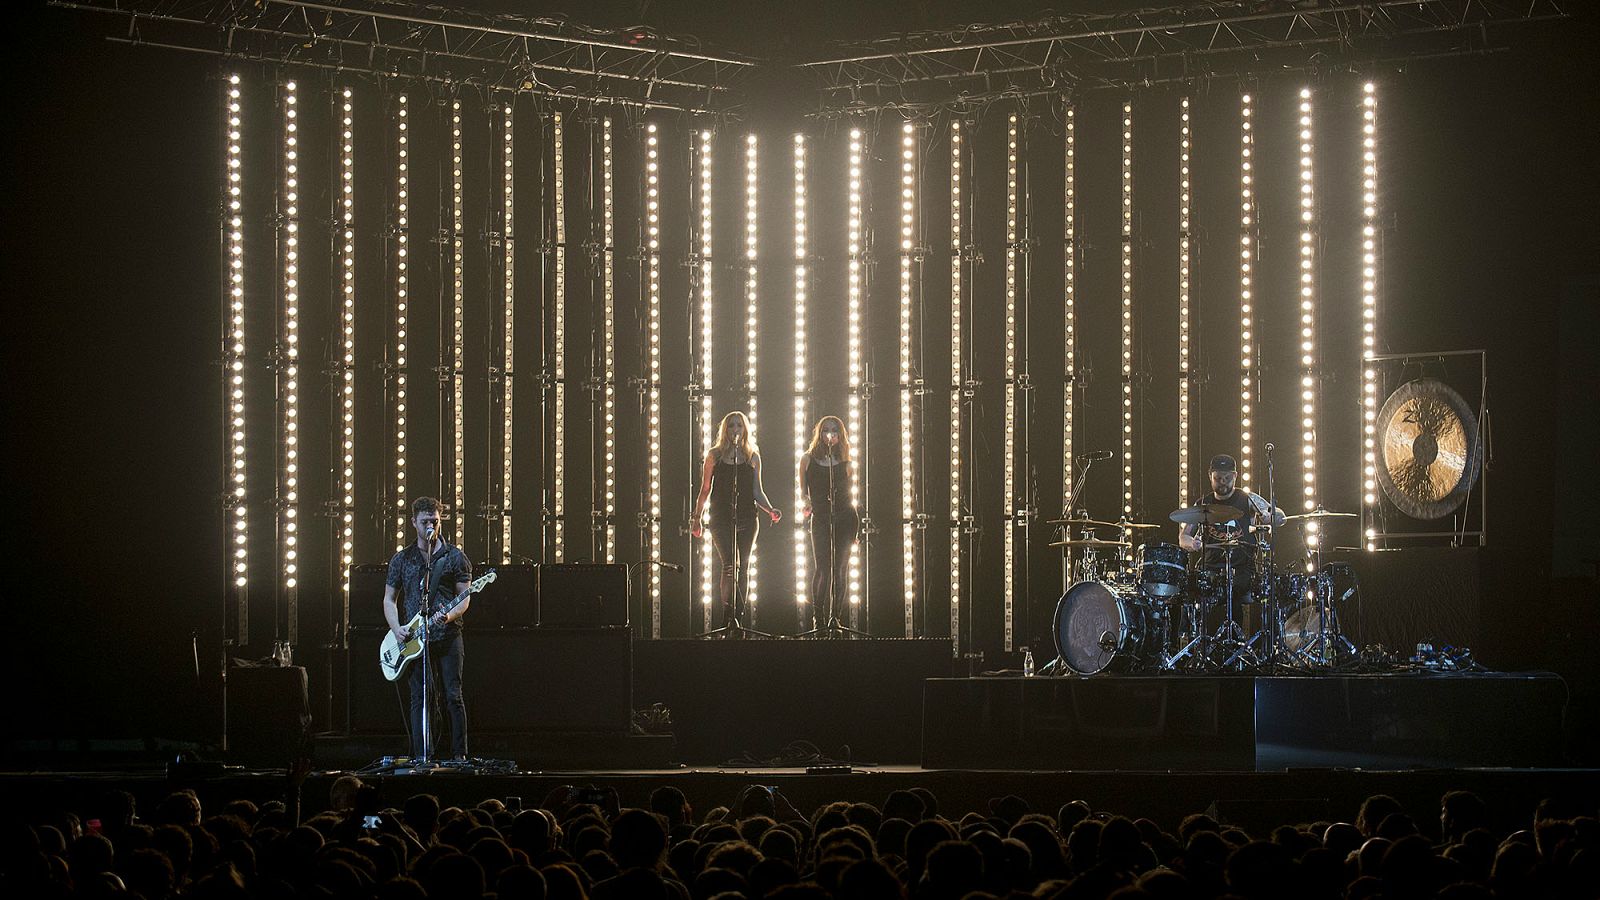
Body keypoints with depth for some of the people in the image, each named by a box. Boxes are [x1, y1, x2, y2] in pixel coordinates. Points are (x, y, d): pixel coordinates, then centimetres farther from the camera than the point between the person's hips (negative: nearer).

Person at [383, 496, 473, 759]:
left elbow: (464, 597, 2)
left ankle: (459, 755, 2)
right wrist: (397, 629, -4)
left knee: (452, 697, -3)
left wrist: (450, 615, -18)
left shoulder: (454, 557, 5)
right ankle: (422, 759, 2)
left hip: (447, 637, -2)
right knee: (420, 699, 0)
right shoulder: (402, 559, 11)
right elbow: (389, 599, 13)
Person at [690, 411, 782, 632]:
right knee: (729, 564, -15)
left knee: (743, 566, 3)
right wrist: (697, 517, 8)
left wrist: (770, 510, -3)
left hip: (747, 518, 2)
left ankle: (738, 616, 8)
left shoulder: (752, 457, 11)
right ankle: (729, 614, -13)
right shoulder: (715, 455, 6)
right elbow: (705, 490, 10)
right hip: (722, 518, -2)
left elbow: (757, 492, 13)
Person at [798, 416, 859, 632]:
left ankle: (835, 616, 5)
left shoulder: (844, 462, 8)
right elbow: (803, 492, 12)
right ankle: (818, 616, 0)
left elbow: (848, 491, 13)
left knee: (839, 568, -3)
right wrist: (805, 503, -8)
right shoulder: (808, 460, 6)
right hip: (821, 519, -1)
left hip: (845, 517, 1)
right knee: (822, 568, -9)